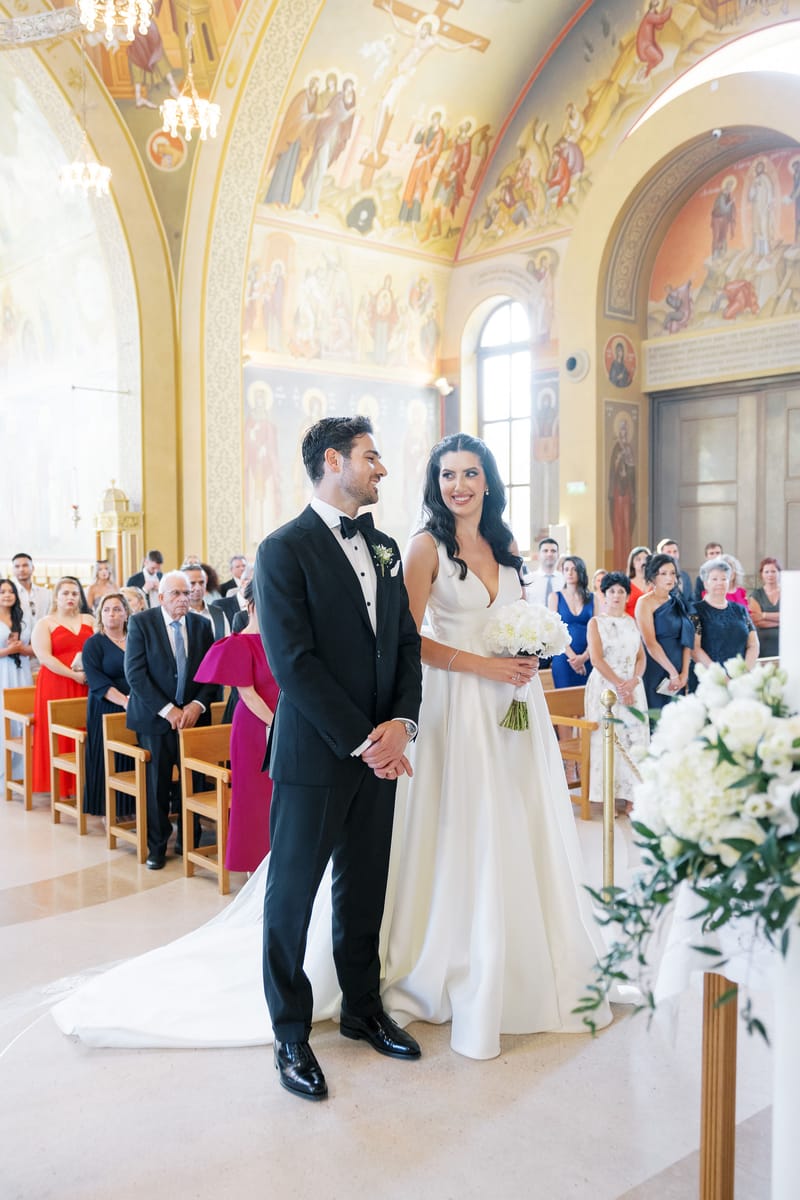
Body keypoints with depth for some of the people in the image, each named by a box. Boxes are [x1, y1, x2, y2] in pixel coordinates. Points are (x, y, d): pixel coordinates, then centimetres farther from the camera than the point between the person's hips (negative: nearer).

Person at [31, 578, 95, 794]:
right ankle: (61, 787, 2)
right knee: (60, 735, -4)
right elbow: (44, 657, -8)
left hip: (87, 686, 3)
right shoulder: (44, 624, 5)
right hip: (56, 685, -3)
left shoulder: (89, 620, 16)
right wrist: (74, 675, -16)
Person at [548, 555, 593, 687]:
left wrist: (584, 656, -13)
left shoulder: (592, 598, 7)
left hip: (588, 659, 1)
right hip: (563, 659, -1)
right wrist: (572, 656, -12)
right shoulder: (555, 597, 5)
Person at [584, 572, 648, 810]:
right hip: (605, 687, -4)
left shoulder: (632, 622, 15)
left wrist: (633, 681, -9)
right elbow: (596, 659, -8)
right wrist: (619, 684, -15)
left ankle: (630, 795, 3)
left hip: (633, 688, 4)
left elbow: (641, 657, 9)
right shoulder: (596, 622, 1)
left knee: (634, 738, -1)